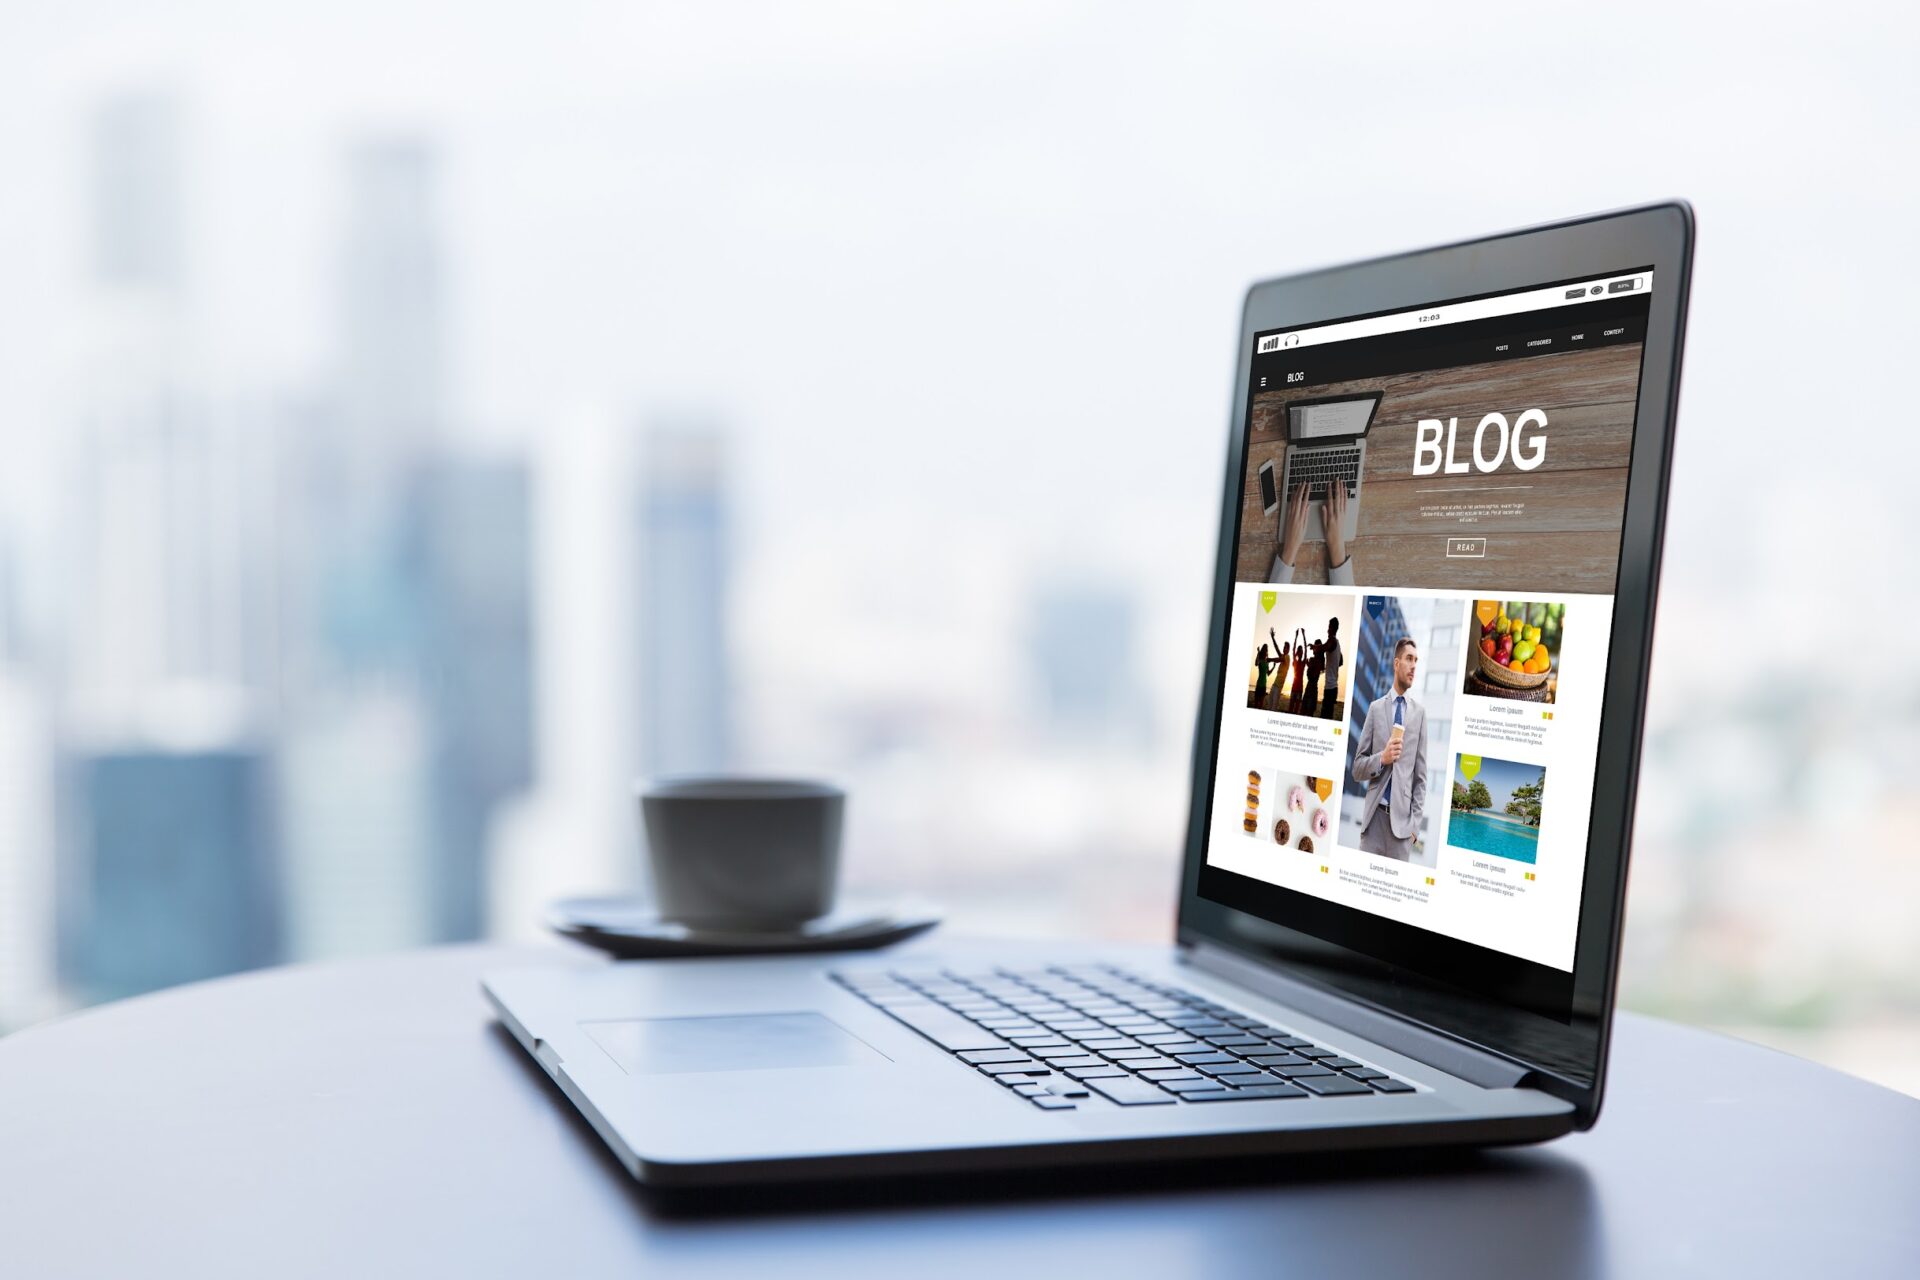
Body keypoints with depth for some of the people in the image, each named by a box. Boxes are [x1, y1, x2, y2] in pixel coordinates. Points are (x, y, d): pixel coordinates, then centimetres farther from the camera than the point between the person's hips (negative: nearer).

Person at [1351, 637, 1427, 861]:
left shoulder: (1419, 711, 8)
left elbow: (1421, 774, 8)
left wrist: (1415, 821, 0)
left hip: (1402, 817, 0)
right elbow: (1357, 768, 8)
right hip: (1374, 815, 0)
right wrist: (1382, 758, -11)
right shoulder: (1376, 708, 9)